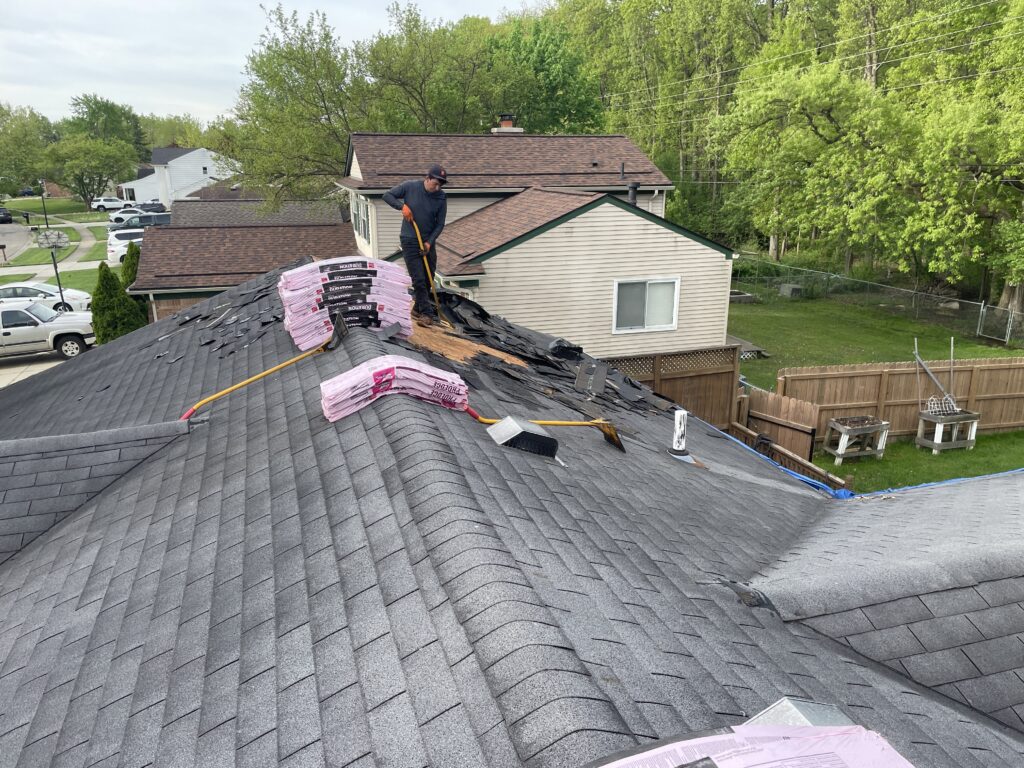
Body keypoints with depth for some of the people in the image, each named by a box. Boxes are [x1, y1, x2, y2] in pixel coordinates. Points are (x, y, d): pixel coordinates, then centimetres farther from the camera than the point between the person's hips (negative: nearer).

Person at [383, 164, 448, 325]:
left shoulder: (441, 197, -5)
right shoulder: (410, 186, -10)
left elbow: (439, 224, -2)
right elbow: (387, 195, -2)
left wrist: (429, 242, -14)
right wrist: (402, 206, -18)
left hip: (428, 242, 4)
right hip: (409, 241, -3)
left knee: (428, 280, 8)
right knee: (418, 279, -9)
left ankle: (418, 309, 24)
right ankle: (427, 313, -8)